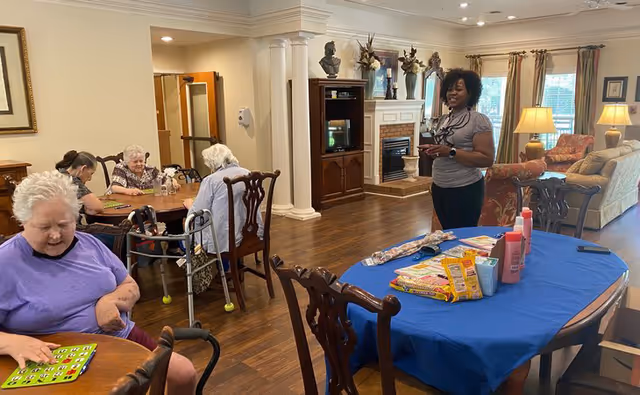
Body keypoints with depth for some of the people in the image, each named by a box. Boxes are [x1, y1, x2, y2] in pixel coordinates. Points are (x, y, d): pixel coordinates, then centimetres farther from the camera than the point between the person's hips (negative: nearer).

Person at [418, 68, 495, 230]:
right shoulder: (443, 119, 11)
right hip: (440, 189, 7)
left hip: (465, 190, -7)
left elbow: (487, 159, -18)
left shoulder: (479, 120, -11)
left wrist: (450, 152, -24)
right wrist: (432, 150, -1)